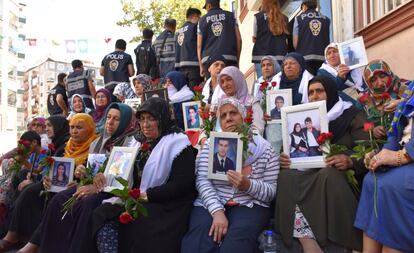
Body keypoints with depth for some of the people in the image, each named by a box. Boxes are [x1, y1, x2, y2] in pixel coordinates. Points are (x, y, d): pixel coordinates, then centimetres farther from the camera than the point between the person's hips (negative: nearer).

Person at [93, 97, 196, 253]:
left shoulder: (178, 143, -6)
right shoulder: (142, 144, 17)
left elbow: (182, 184, -15)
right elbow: (133, 177, 19)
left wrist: (147, 195, -17)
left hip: (168, 204, -7)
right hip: (138, 201, 7)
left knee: (135, 223, -31)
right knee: (102, 214, -15)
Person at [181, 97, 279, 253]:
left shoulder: (264, 148, 5)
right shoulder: (210, 145, 9)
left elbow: (271, 192, 3)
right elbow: (203, 180, -5)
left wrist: (248, 185, -18)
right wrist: (217, 211, -21)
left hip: (250, 206, 0)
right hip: (212, 204, 1)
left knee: (236, 239, -31)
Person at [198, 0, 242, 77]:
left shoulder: (203, 20, 14)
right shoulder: (230, 16, 14)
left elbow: (199, 45, 9)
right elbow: (239, 39, 7)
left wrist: (201, 65, 12)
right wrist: (237, 60, 12)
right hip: (229, 59, 0)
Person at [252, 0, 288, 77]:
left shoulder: (258, 17, 0)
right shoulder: (284, 19, 7)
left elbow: (254, 38, 5)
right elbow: (286, 39, 7)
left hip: (261, 57, -2)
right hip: (280, 57, 2)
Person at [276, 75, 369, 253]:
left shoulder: (353, 116, 4)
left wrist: (350, 162, -27)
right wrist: (285, 160, -7)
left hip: (345, 177, -4)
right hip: (312, 176, 4)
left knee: (329, 175, -39)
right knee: (285, 178, -27)